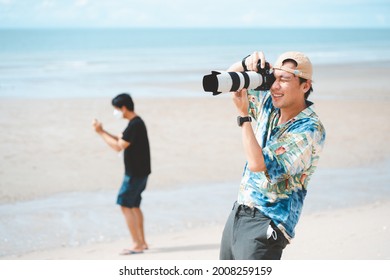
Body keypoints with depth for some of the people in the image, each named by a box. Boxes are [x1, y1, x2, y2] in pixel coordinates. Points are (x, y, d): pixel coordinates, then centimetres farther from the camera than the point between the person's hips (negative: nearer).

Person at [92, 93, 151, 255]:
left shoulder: (135, 125, -20)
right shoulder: (136, 123, 12)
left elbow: (118, 147, -22)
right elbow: (120, 141, 18)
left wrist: (101, 132, -14)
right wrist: (102, 131, 9)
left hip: (135, 173, -10)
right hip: (139, 172, 10)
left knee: (125, 206, -7)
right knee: (134, 205, 17)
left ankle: (137, 245, -6)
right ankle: (142, 242, 23)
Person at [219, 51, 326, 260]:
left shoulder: (310, 129, -18)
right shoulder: (270, 104, 5)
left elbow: (258, 164, -25)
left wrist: (243, 115, -19)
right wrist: (248, 62, -7)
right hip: (237, 213, 8)